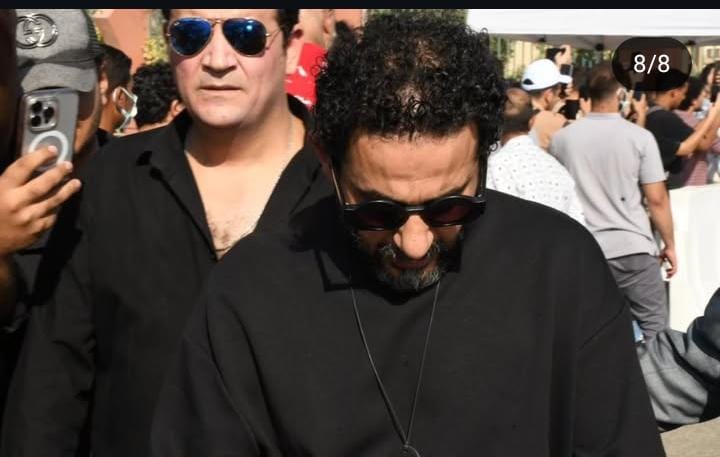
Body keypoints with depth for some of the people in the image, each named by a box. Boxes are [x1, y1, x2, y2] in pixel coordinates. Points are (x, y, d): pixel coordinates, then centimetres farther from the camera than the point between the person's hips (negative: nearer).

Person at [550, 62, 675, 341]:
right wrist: (669, 244, 6)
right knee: (654, 327, 7)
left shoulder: (562, 138, 2)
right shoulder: (639, 137, -6)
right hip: (633, 248, -3)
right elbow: (656, 199, -6)